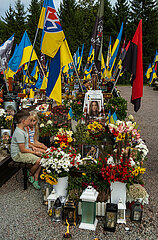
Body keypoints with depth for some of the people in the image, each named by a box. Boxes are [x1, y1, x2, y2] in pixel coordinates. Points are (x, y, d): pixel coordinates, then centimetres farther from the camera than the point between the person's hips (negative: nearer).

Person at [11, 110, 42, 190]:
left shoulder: (23, 129, 8)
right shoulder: (19, 133, -24)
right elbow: (22, 149, -23)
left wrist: (31, 147, 6)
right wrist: (34, 152, -15)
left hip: (24, 151, 10)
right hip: (18, 155, -10)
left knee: (41, 158, -4)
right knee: (38, 160, -23)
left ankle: (35, 179, -1)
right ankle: (30, 175, 4)